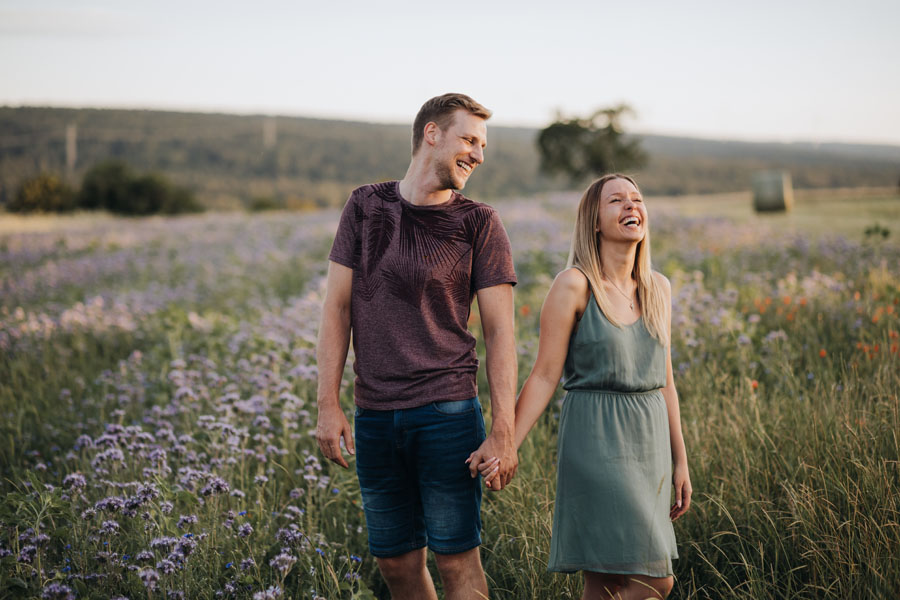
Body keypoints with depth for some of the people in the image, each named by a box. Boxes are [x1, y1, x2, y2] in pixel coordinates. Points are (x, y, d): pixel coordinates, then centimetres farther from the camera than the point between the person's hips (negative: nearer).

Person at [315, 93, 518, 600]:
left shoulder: (479, 224, 1)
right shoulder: (365, 207, 8)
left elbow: (500, 333, -3)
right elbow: (337, 309, 6)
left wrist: (504, 433, -11)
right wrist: (329, 405, -2)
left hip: (447, 413, -3)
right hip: (374, 417, 3)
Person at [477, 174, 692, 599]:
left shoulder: (658, 288, 11)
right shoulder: (574, 285, -8)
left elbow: (664, 380, 16)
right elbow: (545, 376, -9)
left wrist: (680, 461, 17)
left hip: (649, 442, 6)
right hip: (596, 440, -6)